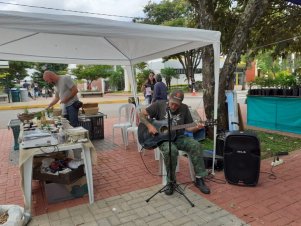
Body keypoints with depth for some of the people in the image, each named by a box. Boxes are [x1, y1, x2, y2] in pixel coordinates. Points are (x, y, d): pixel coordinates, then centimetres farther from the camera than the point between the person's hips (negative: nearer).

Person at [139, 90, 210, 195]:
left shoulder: (184, 108, 3)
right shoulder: (159, 105, -4)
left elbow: (188, 127, 4)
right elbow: (142, 114, -3)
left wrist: (197, 127, -18)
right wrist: (149, 126, -18)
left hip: (179, 138, 3)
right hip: (163, 138, -3)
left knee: (196, 145, -23)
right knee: (171, 150, -36)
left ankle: (199, 179, -10)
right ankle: (170, 182, -15)